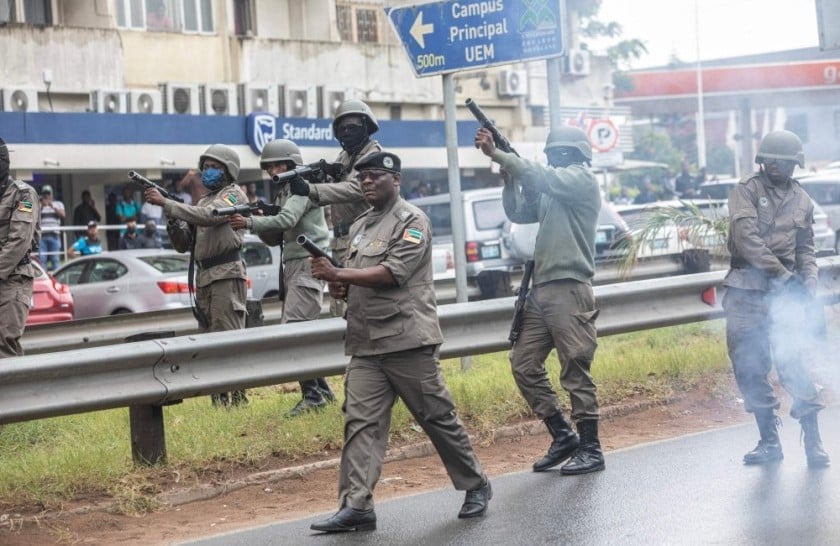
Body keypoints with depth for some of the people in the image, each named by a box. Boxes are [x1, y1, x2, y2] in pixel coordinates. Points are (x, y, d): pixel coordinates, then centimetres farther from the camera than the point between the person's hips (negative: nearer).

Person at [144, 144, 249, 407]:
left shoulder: (234, 195, -1)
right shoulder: (203, 201, 22)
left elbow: (207, 216, -20)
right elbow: (184, 245, 19)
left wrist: (165, 203, -20)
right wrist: (173, 221, -1)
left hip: (227, 275, -8)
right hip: (204, 277, 8)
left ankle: (238, 395, -10)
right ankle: (219, 398, 10)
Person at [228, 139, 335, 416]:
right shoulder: (282, 194, 20)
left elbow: (287, 220, -23)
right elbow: (275, 238, 19)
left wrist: (250, 222, -30)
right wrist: (258, 223, -1)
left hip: (308, 265, -10)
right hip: (292, 267, 10)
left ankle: (312, 395, -16)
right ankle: (322, 390, 18)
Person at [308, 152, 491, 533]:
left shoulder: (412, 221, -4)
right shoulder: (359, 227, 20)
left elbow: (393, 273, -17)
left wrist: (339, 274, -20)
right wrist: (340, 287, 3)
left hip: (407, 341, -7)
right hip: (365, 345, 7)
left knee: (438, 417, 1)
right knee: (360, 422, -4)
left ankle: (476, 486, 18)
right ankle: (356, 505, -8)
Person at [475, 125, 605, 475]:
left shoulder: (581, 179, -4)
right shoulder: (551, 191, 23)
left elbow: (539, 177, -18)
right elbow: (518, 213, 17)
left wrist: (496, 154, -13)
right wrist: (508, 172, 4)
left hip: (569, 290, -9)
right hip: (541, 290, 9)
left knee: (575, 372, -6)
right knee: (524, 365, 6)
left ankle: (591, 449, 2)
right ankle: (563, 437, 14)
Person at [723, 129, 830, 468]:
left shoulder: (801, 201, 14)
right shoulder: (746, 191, 1)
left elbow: (805, 248, 18)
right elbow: (747, 238, -11)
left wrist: (809, 277, -1)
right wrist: (781, 273, -17)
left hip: (785, 291, 1)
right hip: (746, 291, -1)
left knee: (792, 364, -11)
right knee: (749, 368, 2)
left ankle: (813, 441, -5)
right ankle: (769, 441, 12)